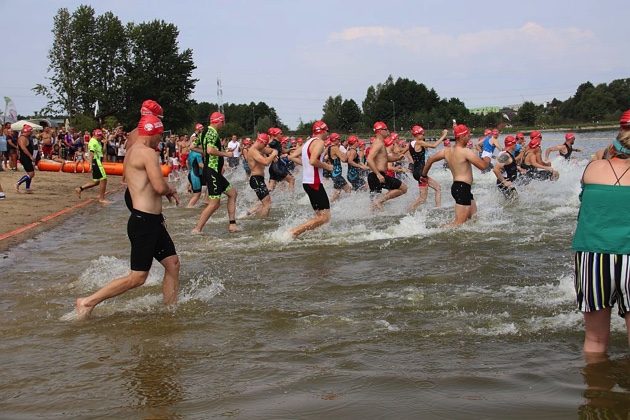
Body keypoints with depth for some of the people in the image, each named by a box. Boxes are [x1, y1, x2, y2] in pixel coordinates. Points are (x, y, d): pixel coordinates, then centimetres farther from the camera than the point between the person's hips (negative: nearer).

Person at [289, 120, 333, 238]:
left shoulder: (308, 142, 17)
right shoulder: (319, 142, -11)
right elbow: (313, 161, -25)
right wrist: (326, 166, -11)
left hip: (306, 181, 10)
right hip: (315, 183, -10)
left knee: (320, 215, 14)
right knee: (324, 217, -10)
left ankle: (294, 232, 4)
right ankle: (294, 232, -15)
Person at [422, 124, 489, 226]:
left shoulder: (447, 151, 10)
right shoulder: (466, 152, -14)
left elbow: (431, 159, 20)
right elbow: (483, 166, -16)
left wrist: (424, 174, 33)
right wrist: (487, 160, 7)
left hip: (456, 186, 10)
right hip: (463, 187, -10)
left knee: (474, 218, 15)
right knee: (459, 223, -10)